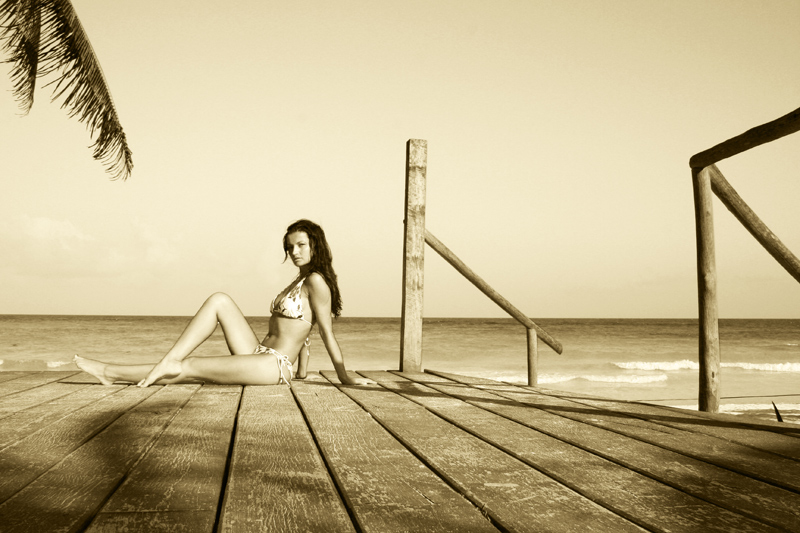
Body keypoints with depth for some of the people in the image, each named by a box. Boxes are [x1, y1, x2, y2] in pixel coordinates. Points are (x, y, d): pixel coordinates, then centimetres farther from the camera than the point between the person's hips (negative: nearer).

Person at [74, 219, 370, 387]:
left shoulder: (316, 281, -11)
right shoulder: (300, 281, 18)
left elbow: (327, 332, -12)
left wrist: (344, 377, -8)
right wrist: (302, 371, 22)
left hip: (273, 366, -9)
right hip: (259, 355, 9)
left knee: (185, 368, -9)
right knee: (219, 300, -3)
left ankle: (112, 372, 4)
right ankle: (166, 362, -11)